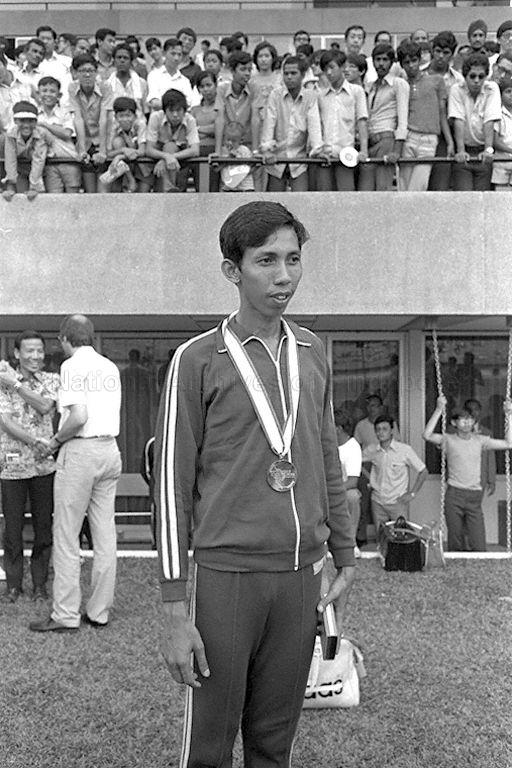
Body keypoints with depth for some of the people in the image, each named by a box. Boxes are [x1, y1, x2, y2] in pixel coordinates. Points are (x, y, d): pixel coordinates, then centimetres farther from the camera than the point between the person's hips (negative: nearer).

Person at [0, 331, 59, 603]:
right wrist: (36, 441, -20)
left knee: (43, 527, 6)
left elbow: (44, 407, -14)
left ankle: (40, 583, 18)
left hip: (44, 465, 1)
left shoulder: (51, 380, 5)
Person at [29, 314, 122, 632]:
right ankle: (100, 611, 14)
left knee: (66, 535, 0)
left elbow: (78, 416, -19)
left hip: (80, 451, -7)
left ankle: (66, 615, 3)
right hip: (110, 450, 7)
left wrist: (56, 441, -4)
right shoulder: (110, 367, 13)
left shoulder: (72, 366, -9)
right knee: (105, 534, 8)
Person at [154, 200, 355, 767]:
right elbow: (172, 485, -6)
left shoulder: (312, 353, 9)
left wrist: (344, 558, 16)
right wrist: (175, 612, -9)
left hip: (300, 576, 4)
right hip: (226, 573, -4)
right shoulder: (198, 360, -6)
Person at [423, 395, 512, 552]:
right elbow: (427, 436, -17)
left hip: (474, 497, 2)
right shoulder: (449, 440, 1)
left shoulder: (480, 440, 7)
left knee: (479, 546, -2)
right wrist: (439, 410, -20)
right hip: (454, 495, -1)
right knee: (455, 543, 6)